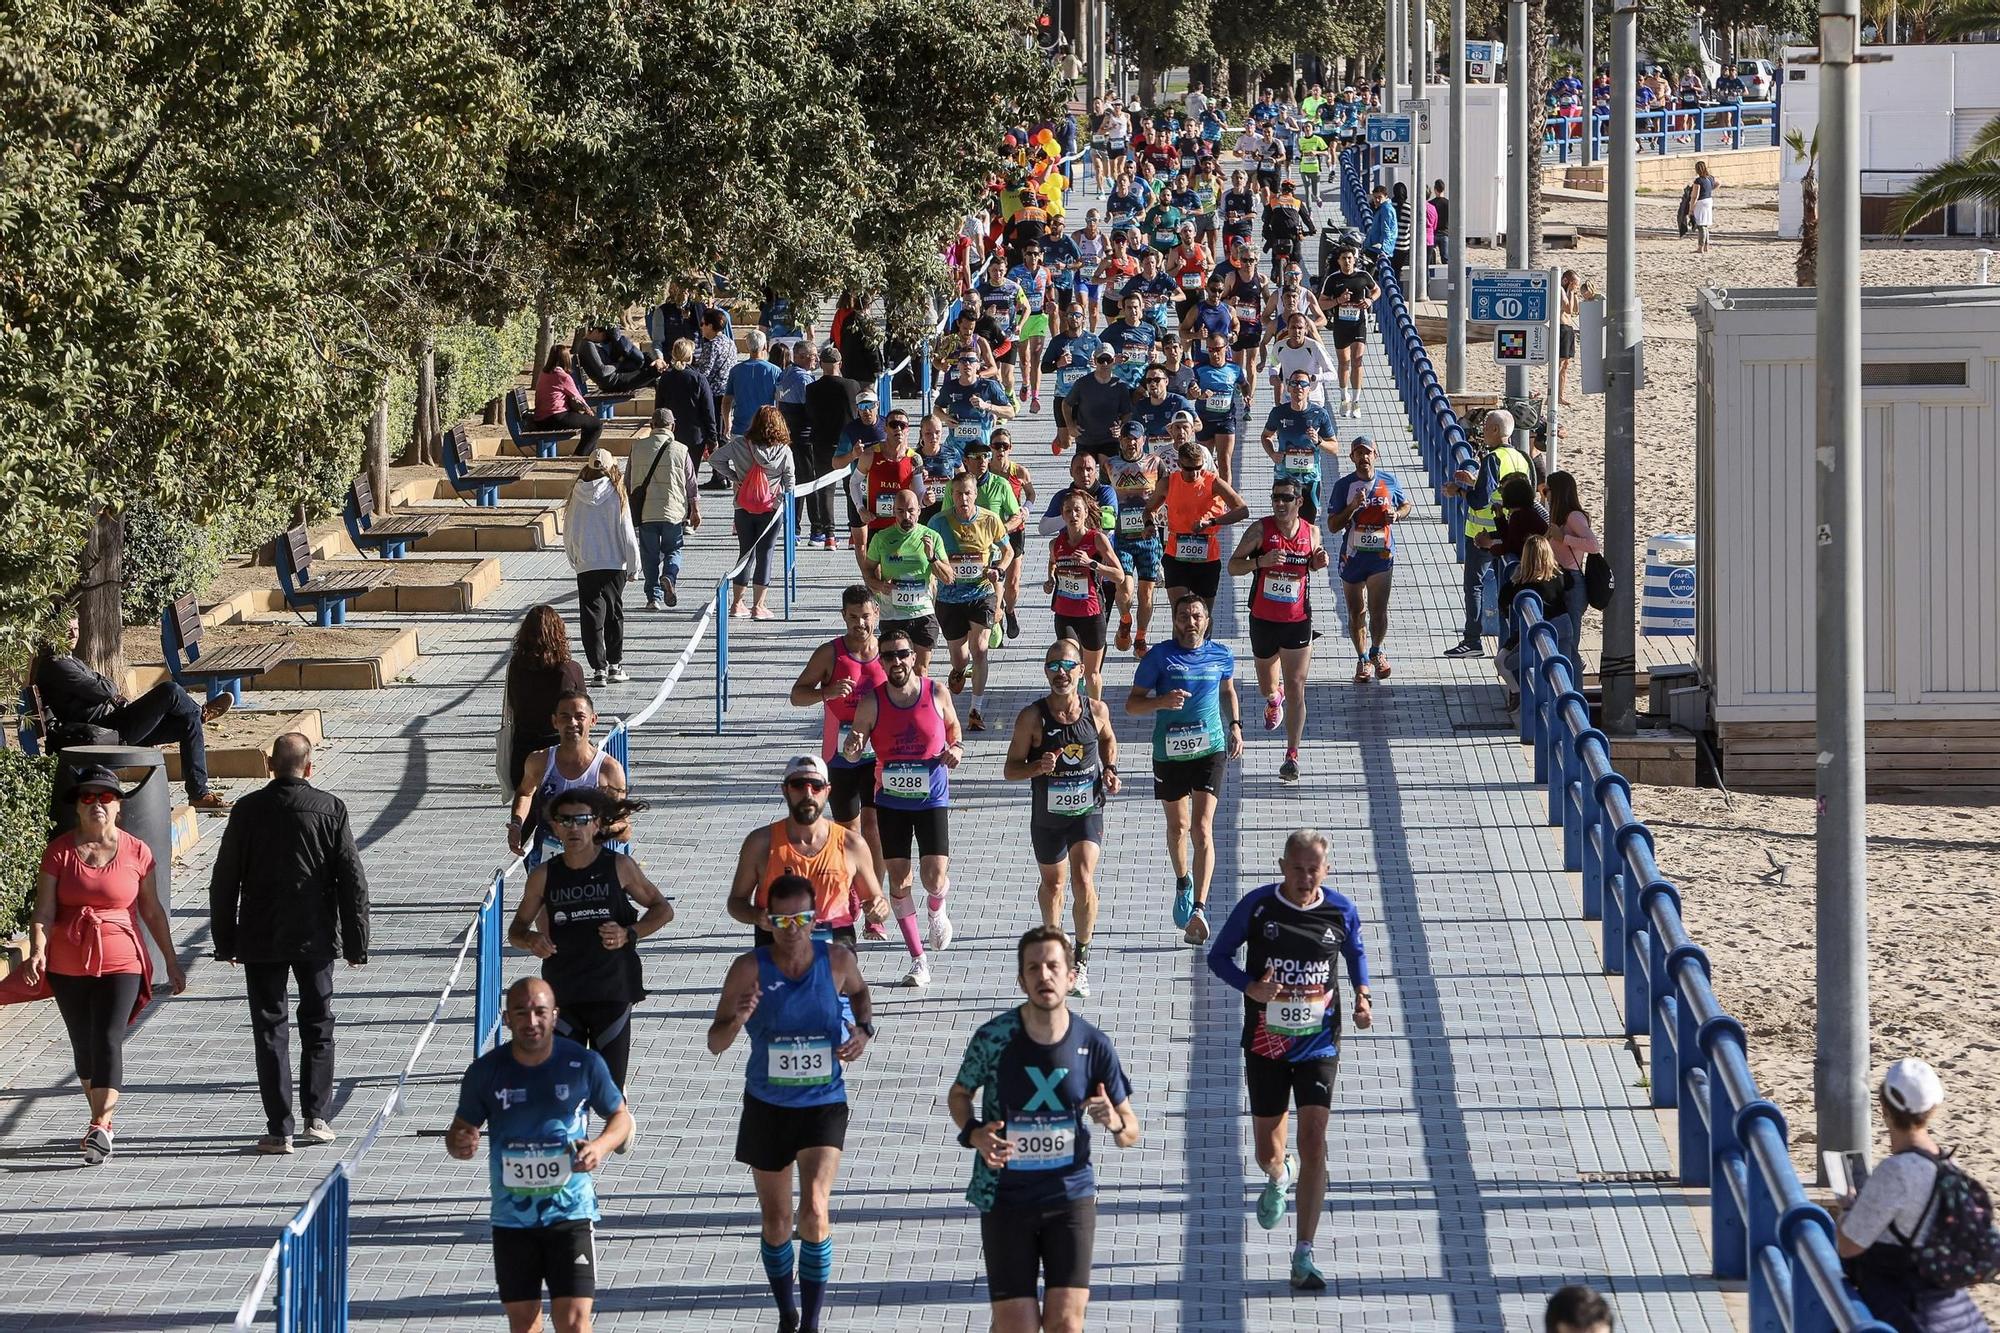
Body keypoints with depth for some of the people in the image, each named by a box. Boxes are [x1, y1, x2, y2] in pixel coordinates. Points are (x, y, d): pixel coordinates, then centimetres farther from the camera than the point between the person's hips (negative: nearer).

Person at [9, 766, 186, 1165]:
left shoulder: (137, 853, 0)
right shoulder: (59, 851, -1)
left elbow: (152, 912, 9)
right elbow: (43, 911, -6)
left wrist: (171, 962, 12)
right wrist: (37, 952, -23)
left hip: (120, 963, -2)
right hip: (68, 965, 2)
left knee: (108, 1041, -14)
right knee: (83, 1044, 11)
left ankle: (99, 1128, -18)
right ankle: (103, 1118, 27)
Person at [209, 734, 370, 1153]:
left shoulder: (247, 810, -4)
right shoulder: (331, 810, -5)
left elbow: (224, 880, 0)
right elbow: (353, 879, -4)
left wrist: (225, 941, 9)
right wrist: (356, 943, 4)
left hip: (260, 940, 0)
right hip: (316, 936, 0)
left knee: (270, 1029, 4)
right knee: (317, 1024, 16)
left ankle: (279, 1129, 0)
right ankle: (316, 1117, 15)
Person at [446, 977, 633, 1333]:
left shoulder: (584, 1065, -6)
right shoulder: (486, 1072, -4)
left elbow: (621, 1116, 7)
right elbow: (461, 1130, 6)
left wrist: (602, 1145, -15)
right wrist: (459, 1146, -19)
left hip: (571, 1213, -2)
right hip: (511, 1218, 2)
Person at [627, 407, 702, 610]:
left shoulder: (637, 448, 1)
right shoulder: (680, 450, -3)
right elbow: (691, 484, 1)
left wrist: (630, 509, 20)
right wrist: (695, 511, 11)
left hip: (645, 511, 1)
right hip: (674, 510, -1)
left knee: (650, 555, 9)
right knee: (673, 550, 14)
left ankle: (653, 597, 6)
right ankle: (669, 577, -14)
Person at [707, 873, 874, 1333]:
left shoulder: (837, 960, -9)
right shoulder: (750, 968, -13)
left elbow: (858, 990, 16)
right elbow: (715, 1043, -10)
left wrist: (864, 1028, -4)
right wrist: (737, 1020, -31)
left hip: (824, 1105, -1)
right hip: (766, 1106, 1)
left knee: (815, 1211, -17)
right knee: (776, 1222, 11)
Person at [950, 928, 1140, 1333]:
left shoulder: (1093, 1045, -7)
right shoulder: (994, 1037, -11)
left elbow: (1131, 1131, 3)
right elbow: (959, 1094, 9)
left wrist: (1115, 1123, -21)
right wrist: (974, 1134, -13)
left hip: (1070, 1195, 1)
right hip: (1005, 1197, -1)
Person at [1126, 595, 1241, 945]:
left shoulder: (1221, 655, 2)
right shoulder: (1159, 656, -6)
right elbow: (1132, 704, -5)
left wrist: (1234, 725, 11)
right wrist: (1162, 702, -24)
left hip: (1209, 749, 0)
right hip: (1169, 753, 0)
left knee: (1202, 829, -13)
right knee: (1178, 827, 15)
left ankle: (1199, 908, -19)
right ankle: (1183, 883, 44)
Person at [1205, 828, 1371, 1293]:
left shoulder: (1342, 911, -3)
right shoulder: (1256, 906, -9)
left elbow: (1355, 953, 17)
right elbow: (1219, 956, 0)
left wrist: (1362, 996, -1)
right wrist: (1250, 987, -19)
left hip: (1319, 1045, 0)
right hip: (1266, 1045, 0)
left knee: (1313, 1143, -13)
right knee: (1267, 1152, 10)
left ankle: (1303, 1256, -10)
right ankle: (1278, 1179, 51)